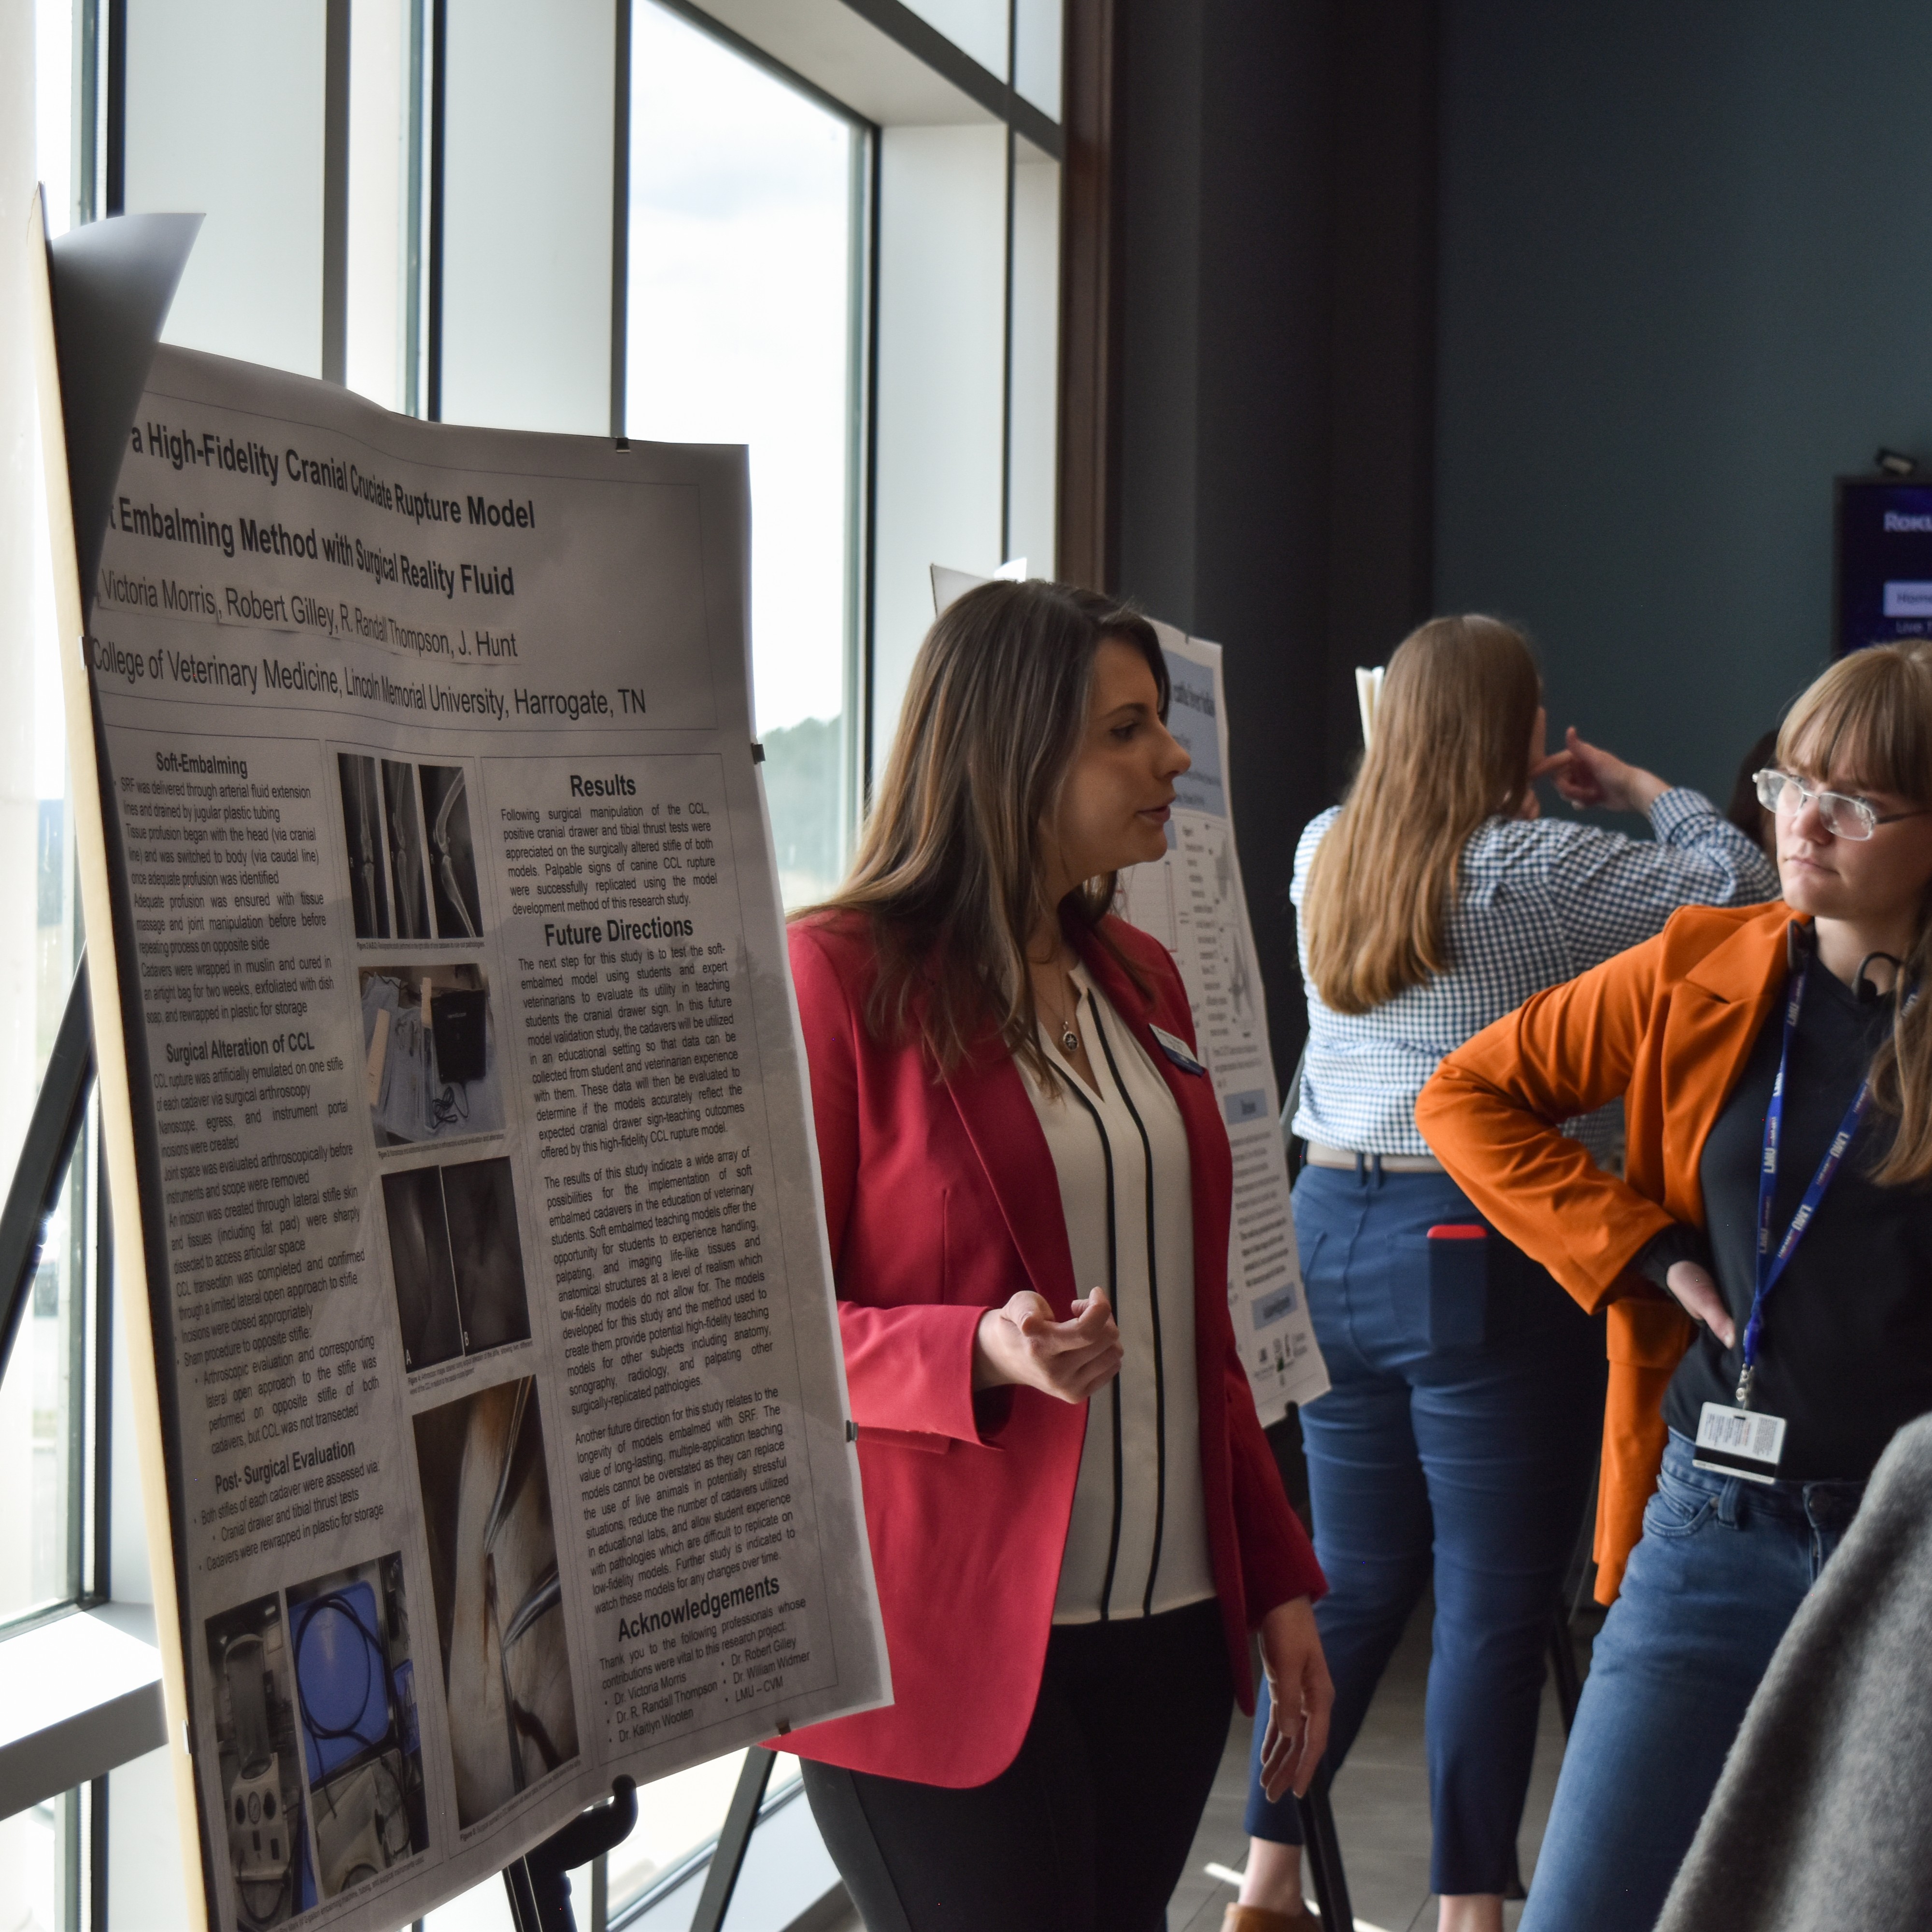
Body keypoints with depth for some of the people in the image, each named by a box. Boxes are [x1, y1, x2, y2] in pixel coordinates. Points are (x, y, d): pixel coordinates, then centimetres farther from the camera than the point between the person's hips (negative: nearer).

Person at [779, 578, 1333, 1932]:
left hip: (1165, 1626, 7)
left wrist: (1277, 1577, 15)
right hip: (946, 1648, -6)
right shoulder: (843, 976, -9)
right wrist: (982, 1354, -24)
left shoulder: (1139, 981, 14)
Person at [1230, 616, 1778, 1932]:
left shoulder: (1325, 854, 6)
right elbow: (1737, 882, -7)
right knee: (1497, 1601, 3)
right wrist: (1638, 788, 7)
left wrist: (1519, 803, 26)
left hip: (1333, 1231, 7)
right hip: (1490, 1251, -7)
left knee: (1352, 1580, 16)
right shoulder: (1535, 870, -13)